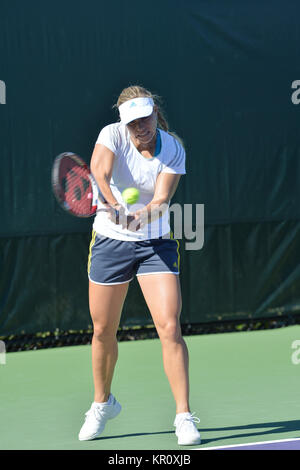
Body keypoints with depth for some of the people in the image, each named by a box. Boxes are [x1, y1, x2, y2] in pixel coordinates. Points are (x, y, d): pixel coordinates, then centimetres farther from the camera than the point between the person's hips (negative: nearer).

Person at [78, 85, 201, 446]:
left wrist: (142, 214, -41)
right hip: (110, 241, 0)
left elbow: (162, 200, -19)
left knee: (170, 327, -14)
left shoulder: (174, 150, -9)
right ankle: (103, 403, 34)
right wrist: (114, 205, -51)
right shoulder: (112, 135, -12)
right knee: (103, 331, 9)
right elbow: (99, 171, -32)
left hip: (156, 243, 0)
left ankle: (184, 416, -9)